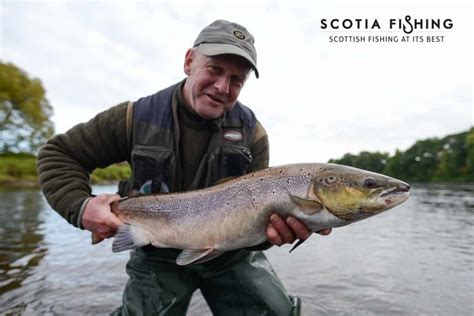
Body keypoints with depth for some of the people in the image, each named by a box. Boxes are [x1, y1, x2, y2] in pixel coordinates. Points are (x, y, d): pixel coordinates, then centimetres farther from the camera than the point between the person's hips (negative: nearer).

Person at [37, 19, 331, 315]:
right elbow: (57, 154, -3)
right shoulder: (138, 117, -13)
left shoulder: (252, 134, -11)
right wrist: (80, 207, -20)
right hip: (160, 255, 0)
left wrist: (271, 228, -36)